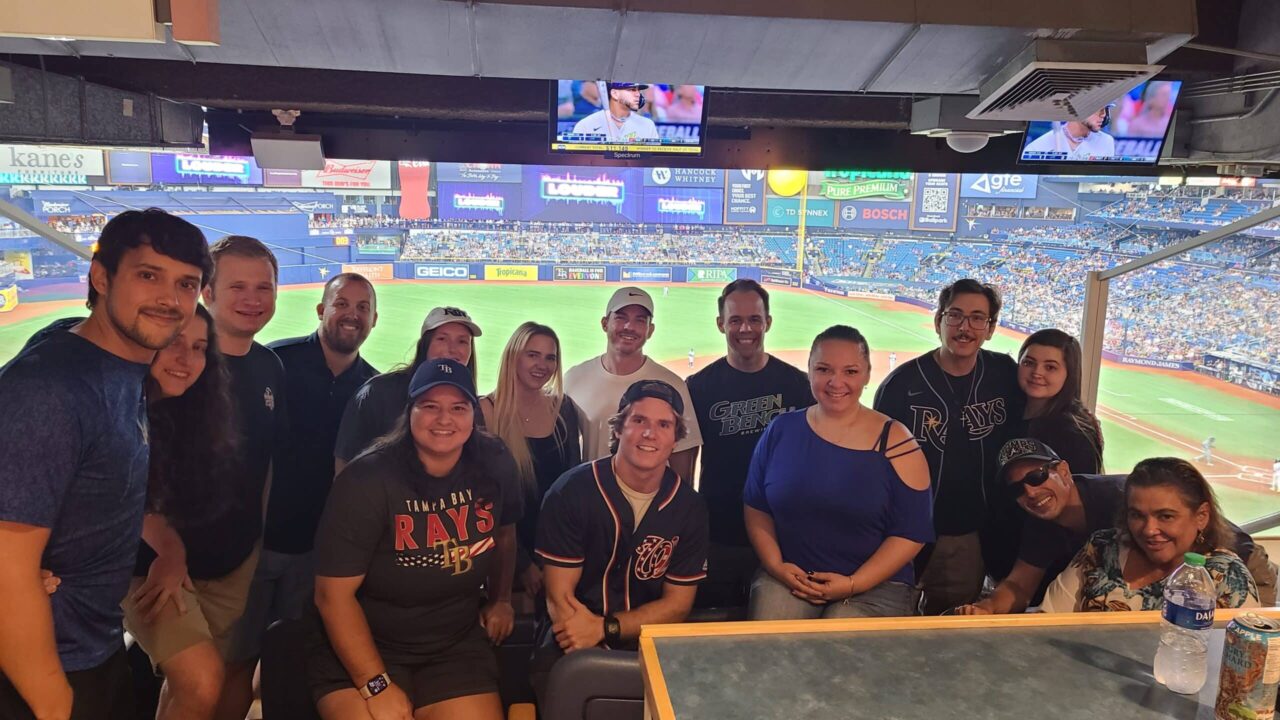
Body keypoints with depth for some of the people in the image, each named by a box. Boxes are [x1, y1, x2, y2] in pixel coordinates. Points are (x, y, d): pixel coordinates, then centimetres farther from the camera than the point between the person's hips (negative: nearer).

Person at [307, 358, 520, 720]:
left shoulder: (495, 465, -5)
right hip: (358, 647, -3)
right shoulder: (366, 481, -18)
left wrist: (501, 599, 20)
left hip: (457, 646, 4)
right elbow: (333, 594, -17)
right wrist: (377, 686, -20)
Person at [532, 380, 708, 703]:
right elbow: (559, 598, -10)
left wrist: (604, 627, -17)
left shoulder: (690, 507, -2)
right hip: (576, 641, -3)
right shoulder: (571, 492, -10)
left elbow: (677, 604, 0)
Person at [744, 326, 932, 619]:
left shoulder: (895, 442, -4)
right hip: (788, 576, 2)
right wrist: (775, 565, -6)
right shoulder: (781, 430, 4)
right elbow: (756, 507, 9)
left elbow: (912, 532, -5)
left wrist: (854, 584, -13)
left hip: (875, 584, -1)